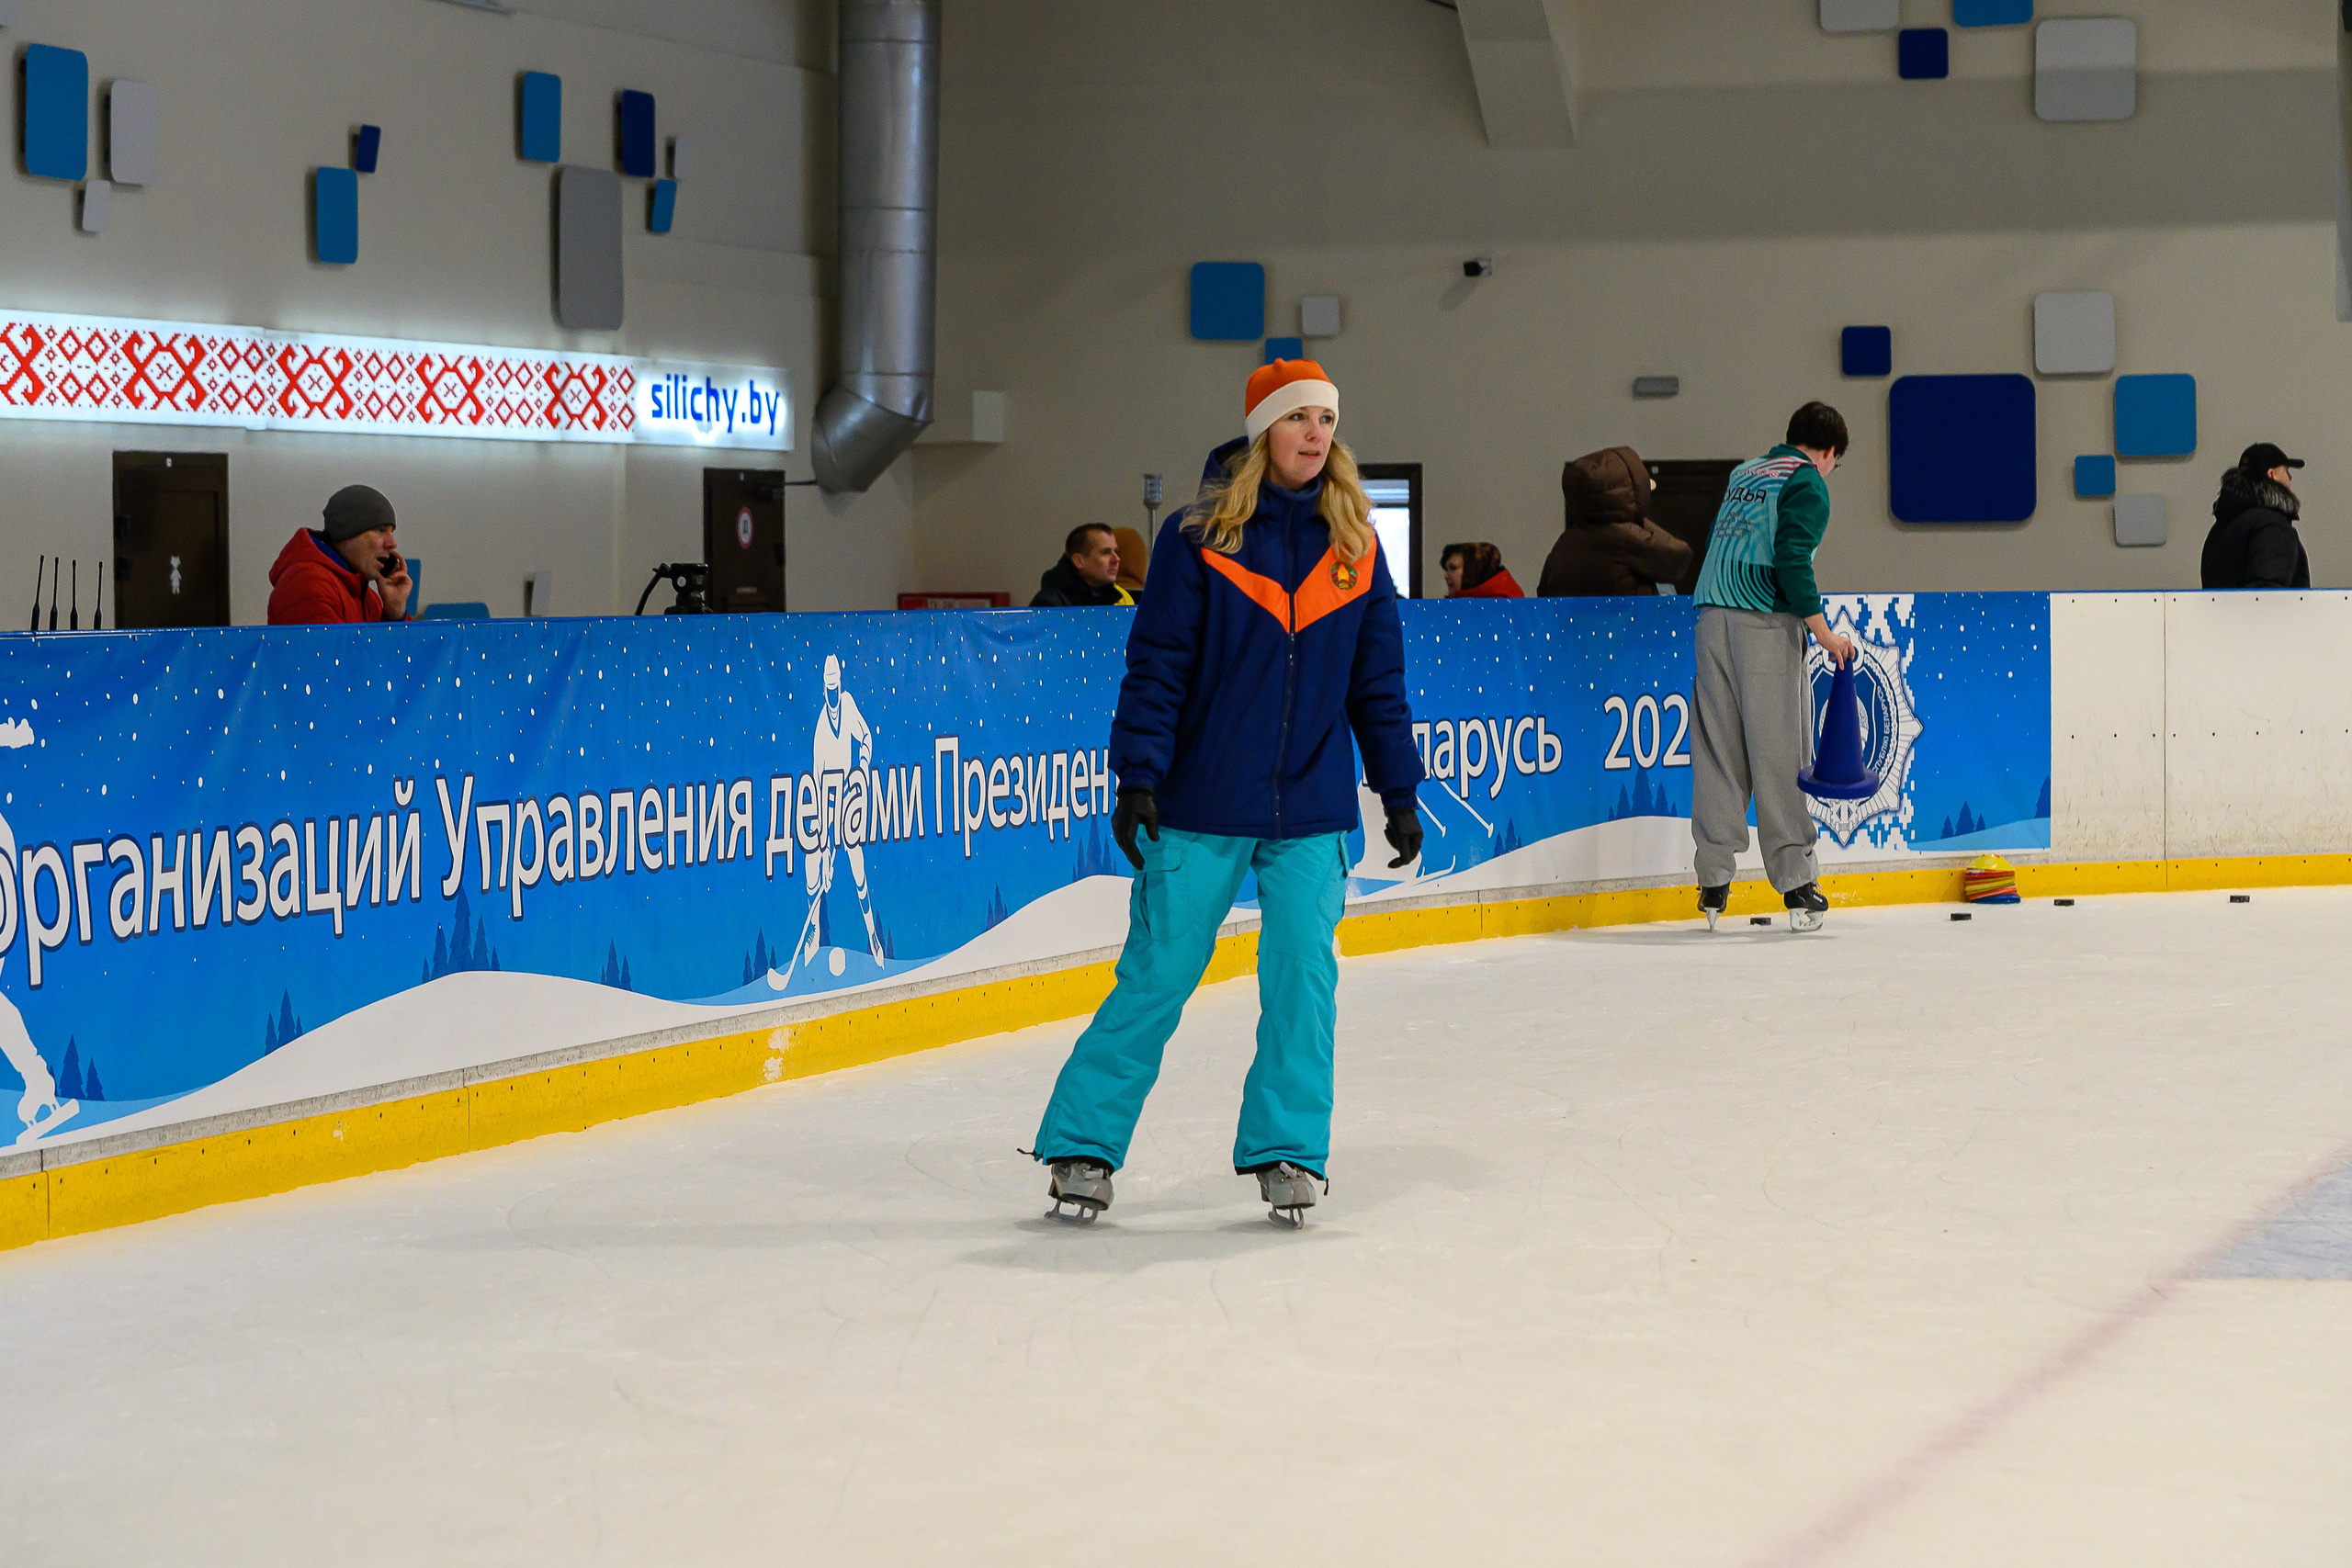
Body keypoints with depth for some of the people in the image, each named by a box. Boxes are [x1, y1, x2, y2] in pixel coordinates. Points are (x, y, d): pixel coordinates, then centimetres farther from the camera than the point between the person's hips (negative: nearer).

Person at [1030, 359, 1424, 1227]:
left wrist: (1398, 791, 10)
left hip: (1312, 814, 3)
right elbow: (1156, 667, -5)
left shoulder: (1356, 548, 7)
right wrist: (1139, 777, -11)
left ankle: (1287, 1153, 10)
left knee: (1302, 980, -3)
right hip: (1201, 809, -3)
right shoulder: (1198, 537, -4)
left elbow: (1378, 682, 11)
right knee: (1156, 978, 0)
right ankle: (1082, 1146, 12)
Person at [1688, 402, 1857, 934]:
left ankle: (1713, 882, 6)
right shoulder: (1808, 483, -1)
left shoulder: (1743, 475, 22)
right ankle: (1796, 883, 1)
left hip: (1712, 617, 6)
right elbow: (1791, 560, -14)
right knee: (1778, 754, -3)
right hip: (1766, 625, -6)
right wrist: (1822, 632, -11)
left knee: (1718, 749, 7)